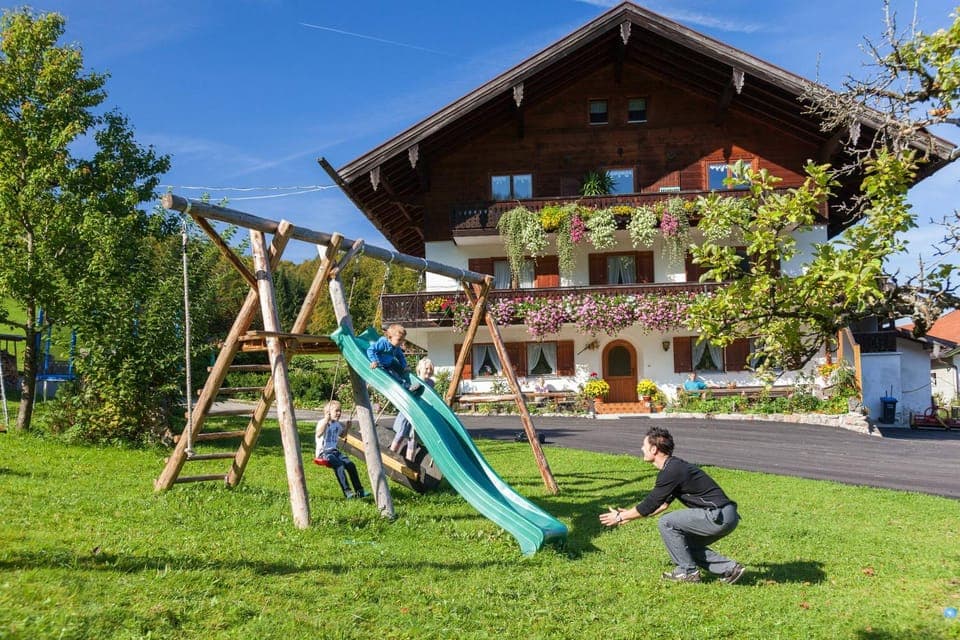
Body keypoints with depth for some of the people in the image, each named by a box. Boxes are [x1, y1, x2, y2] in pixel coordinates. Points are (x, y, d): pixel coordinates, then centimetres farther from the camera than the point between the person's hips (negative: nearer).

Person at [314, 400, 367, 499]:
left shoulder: (338, 425, 14)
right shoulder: (322, 422, -6)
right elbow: (318, 434, -28)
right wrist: (326, 420, -31)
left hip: (335, 451, 7)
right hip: (324, 453, -7)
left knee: (351, 465, -16)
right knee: (339, 465, -32)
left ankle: (359, 490, -12)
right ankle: (347, 491, -34)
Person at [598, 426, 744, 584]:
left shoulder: (671, 471, -16)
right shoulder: (675, 466, 15)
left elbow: (650, 505, -12)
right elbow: (663, 503, 25)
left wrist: (620, 517, 2)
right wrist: (629, 515, 28)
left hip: (718, 516, -10)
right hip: (725, 516, 10)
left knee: (666, 523, -8)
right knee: (686, 543, 21)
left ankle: (687, 571, 3)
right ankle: (729, 568, 16)